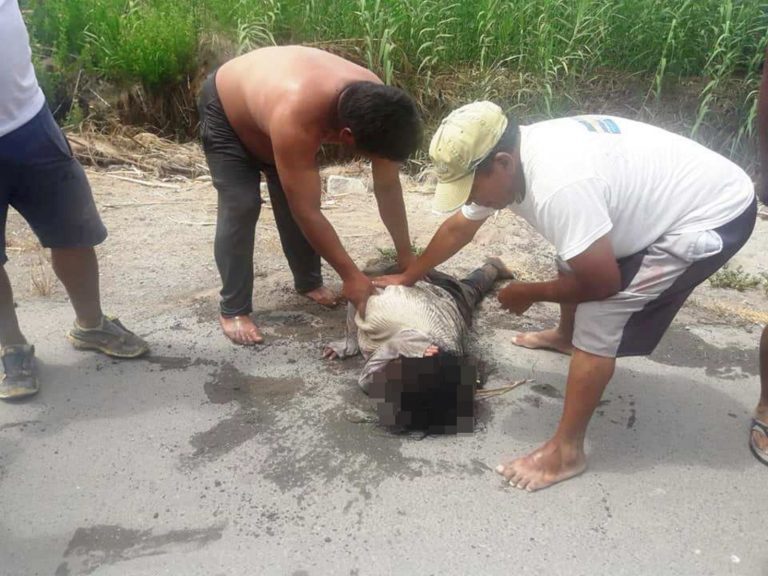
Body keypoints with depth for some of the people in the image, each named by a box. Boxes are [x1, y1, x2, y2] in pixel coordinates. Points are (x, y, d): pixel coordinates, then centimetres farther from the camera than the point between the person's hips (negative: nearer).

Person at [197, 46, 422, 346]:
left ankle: (309, 282, 21)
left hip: (267, 92, 6)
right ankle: (233, 310, -4)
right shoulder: (295, 119, -47)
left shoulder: (374, 103, -27)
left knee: (296, 199, 1)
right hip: (224, 108, -5)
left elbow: (388, 186, -17)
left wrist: (406, 257, -13)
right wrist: (350, 275, -31)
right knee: (241, 206, -16)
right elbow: (306, 212, -39)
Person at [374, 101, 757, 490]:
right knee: (573, 260, 23)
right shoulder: (505, 160, -6)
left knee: (597, 320, -13)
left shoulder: (557, 187, -36)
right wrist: (407, 278, 21)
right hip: (682, 189, 9)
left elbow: (602, 284, -25)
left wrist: (528, 293, -9)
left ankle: (566, 451, -1)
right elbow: (457, 229, 10)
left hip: (716, 214, -9)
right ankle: (566, 336, 51)